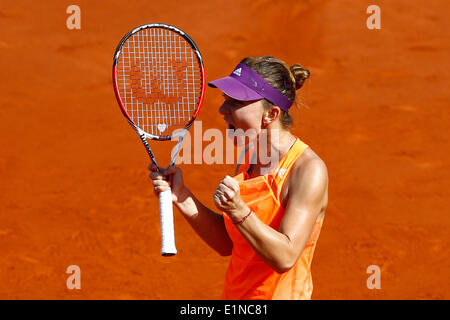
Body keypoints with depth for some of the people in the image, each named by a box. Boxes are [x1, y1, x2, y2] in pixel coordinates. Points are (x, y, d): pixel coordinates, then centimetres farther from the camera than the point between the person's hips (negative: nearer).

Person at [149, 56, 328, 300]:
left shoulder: (308, 170, -19)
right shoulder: (248, 157, 3)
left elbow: (285, 257, -23)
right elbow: (226, 244, 6)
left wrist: (238, 211, -31)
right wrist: (181, 197, -4)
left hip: (279, 294, -6)